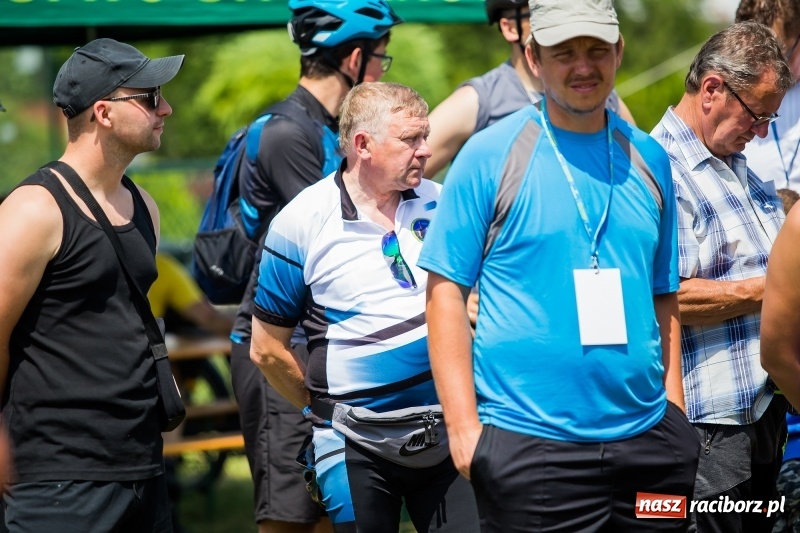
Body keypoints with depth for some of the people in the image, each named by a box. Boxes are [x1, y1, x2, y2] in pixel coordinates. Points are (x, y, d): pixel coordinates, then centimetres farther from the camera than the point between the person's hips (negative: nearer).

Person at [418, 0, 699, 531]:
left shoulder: (648, 159, 11)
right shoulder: (489, 156, -3)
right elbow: (446, 291, -4)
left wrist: (676, 412, 10)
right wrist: (463, 426, -11)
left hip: (646, 436, 4)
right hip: (528, 447, -4)